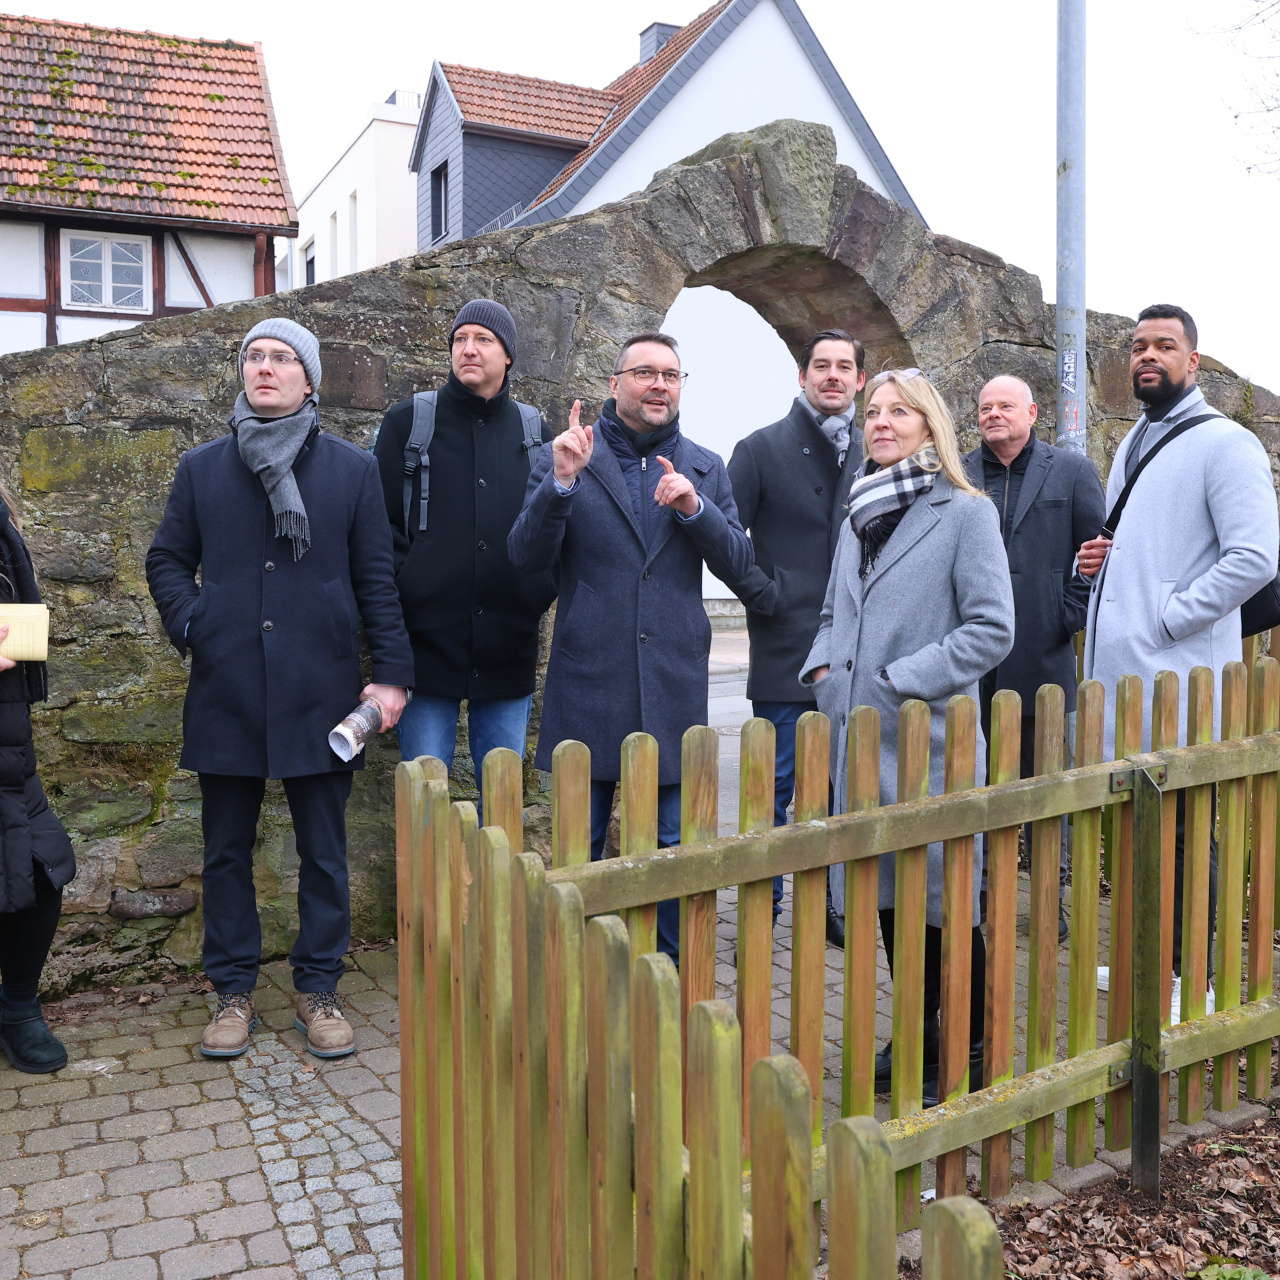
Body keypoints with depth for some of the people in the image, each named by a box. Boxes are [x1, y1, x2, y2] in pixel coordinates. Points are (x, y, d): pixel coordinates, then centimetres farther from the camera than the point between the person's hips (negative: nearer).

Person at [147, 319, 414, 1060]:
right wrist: (190, 625, -4)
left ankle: (319, 989, 21)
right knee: (228, 851, 10)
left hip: (320, 692, -1)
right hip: (226, 691, 2)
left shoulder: (353, 469, 5)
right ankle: (235, 992, 24)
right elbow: (168, 561, 15)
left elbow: (377, 578, 3)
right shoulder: (202, 468, 10)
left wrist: (393, 673, -4)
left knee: (324, 852, 6)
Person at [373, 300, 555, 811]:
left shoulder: (533, 431, 11)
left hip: (509, 651, 3)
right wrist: (404, 592, -8)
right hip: (427, 647, -2)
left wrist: (541, 592, 1)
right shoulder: (408, 421, 4)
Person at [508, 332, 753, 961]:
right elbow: (527, 557, -6)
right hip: (588, 681, -2)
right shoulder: (565, 457, 3)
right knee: (578, 849, 9)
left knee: (672, 849, 10)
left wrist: (694, 506, -13)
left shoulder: (706, 469, 11)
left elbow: (738, 566, 3)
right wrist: (561, 481, -21)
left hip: (675, 688, 2)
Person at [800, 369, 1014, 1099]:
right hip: (860, 738, 7)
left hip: (928, 740, -6)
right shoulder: (861, 515, 14)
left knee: (944, 900, 1)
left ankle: (970, 1052, 19)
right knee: (888, 896, 15)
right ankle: (917, 1034, 31)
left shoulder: (966, 513, -5)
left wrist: (902, 681, -16)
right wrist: (822, 666, 3)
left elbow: (992, 630, -11)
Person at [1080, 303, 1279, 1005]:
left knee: (1182, 830, 0)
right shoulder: (1131, 444, 19)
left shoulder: (1223, 442, -8)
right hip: (1115, 670, 8)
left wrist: (1166, 618, -17)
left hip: (1177, 676, -8)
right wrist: (1090, 562, 8)